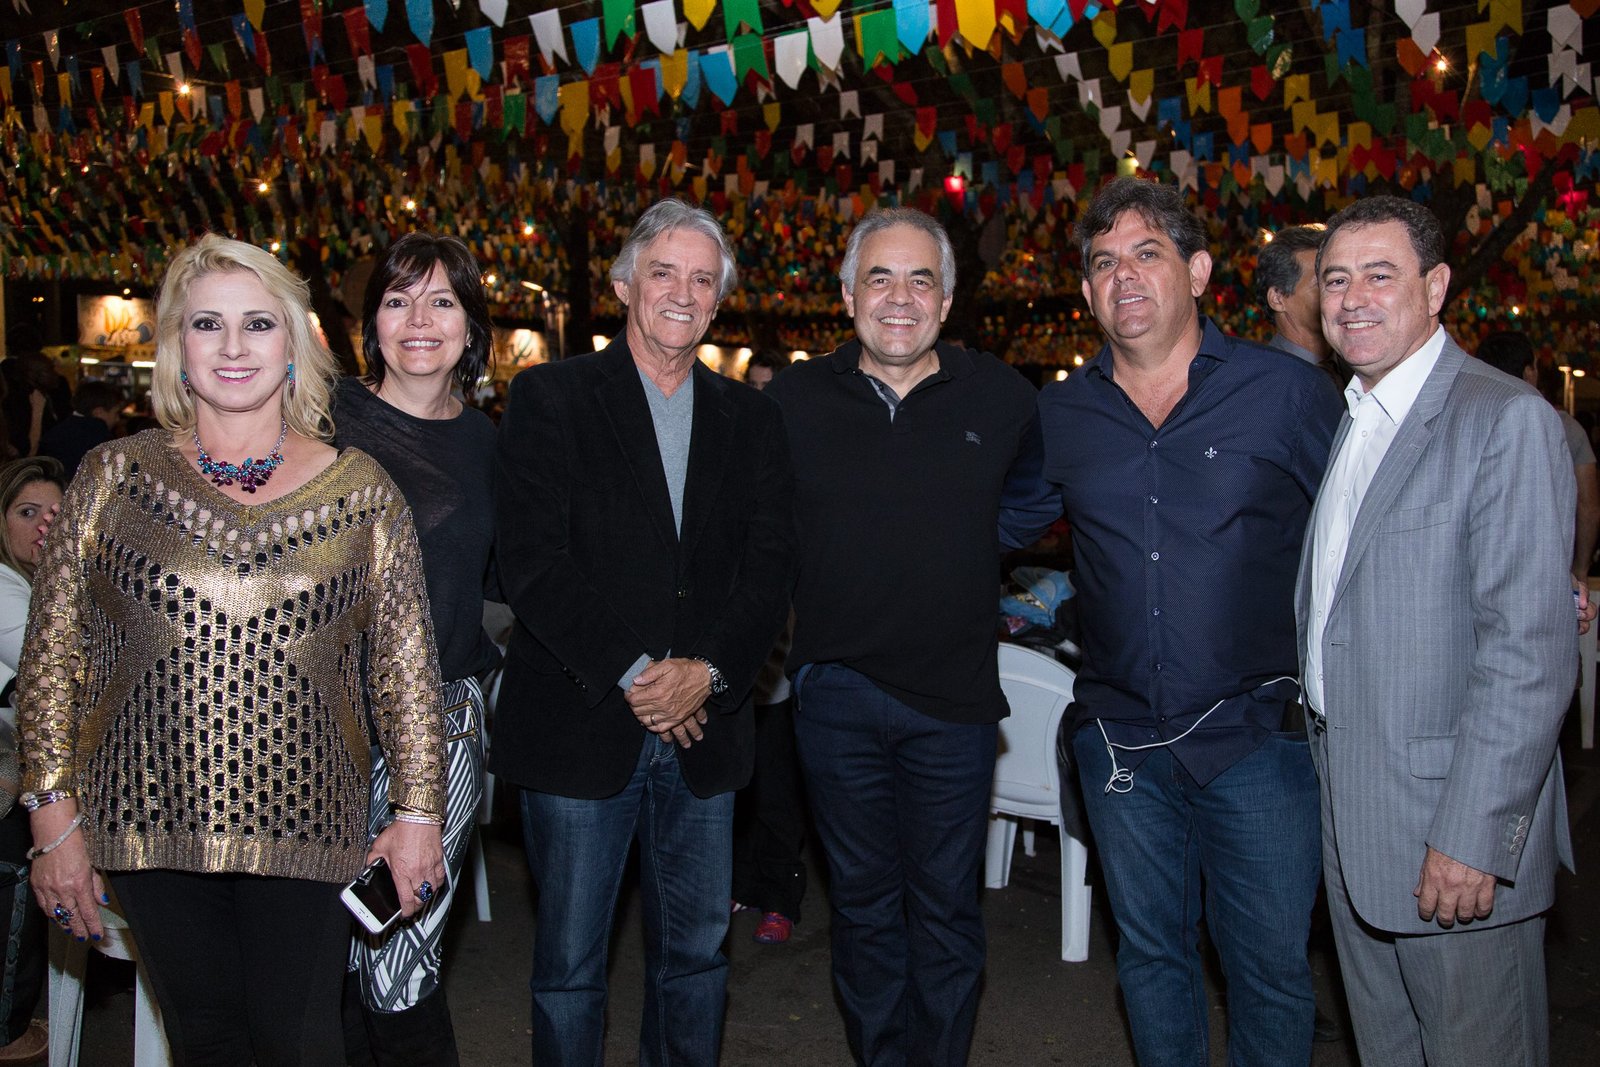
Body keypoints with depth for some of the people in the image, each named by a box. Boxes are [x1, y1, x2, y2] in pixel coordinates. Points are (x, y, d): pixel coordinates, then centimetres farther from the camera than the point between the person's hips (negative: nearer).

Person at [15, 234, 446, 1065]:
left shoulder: (361, 489, 1)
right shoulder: (116, 475, 3)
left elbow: (405, 665, 2)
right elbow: (52, 655, 4)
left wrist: (417, 811, 0)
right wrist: (53, 812, -1)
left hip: (303, 832, -1)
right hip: (149, 821, 1)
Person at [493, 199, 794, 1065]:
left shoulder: (749, 417, 10)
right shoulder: (550, 398, -1)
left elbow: (770, 565, 2)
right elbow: (531, 562, -10)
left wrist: (708, 670, -12)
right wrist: (630, 675, -14)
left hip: (703, 729, 4)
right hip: (581, 726, -3)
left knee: (696, 953, 14)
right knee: (569, 963, 8)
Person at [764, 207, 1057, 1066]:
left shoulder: (999, 397, -2)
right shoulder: (793, 401, -2)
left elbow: (1035, 495, 17)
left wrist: (975, 546, 6)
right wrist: (827, 568, 4)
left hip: (954, 695, 0)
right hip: (836, 691, 1)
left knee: (946, 907, 10)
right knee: (862, 902, 14)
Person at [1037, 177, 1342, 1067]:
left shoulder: (1291, 393, -6)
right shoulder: (1061, 415, 3)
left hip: (1257, 736, -2)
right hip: (1121, 741, 3)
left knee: (1272, 969, 10)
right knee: (1152, 955, 18)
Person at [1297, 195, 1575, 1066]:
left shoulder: (1505, 419, -13)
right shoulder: (1342, 424, 12)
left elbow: (1530, 648, -19)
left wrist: (1473, 835, -21)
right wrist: (1319, 773, 12)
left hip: (1455, 832, -7)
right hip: (1348, 824, 7)